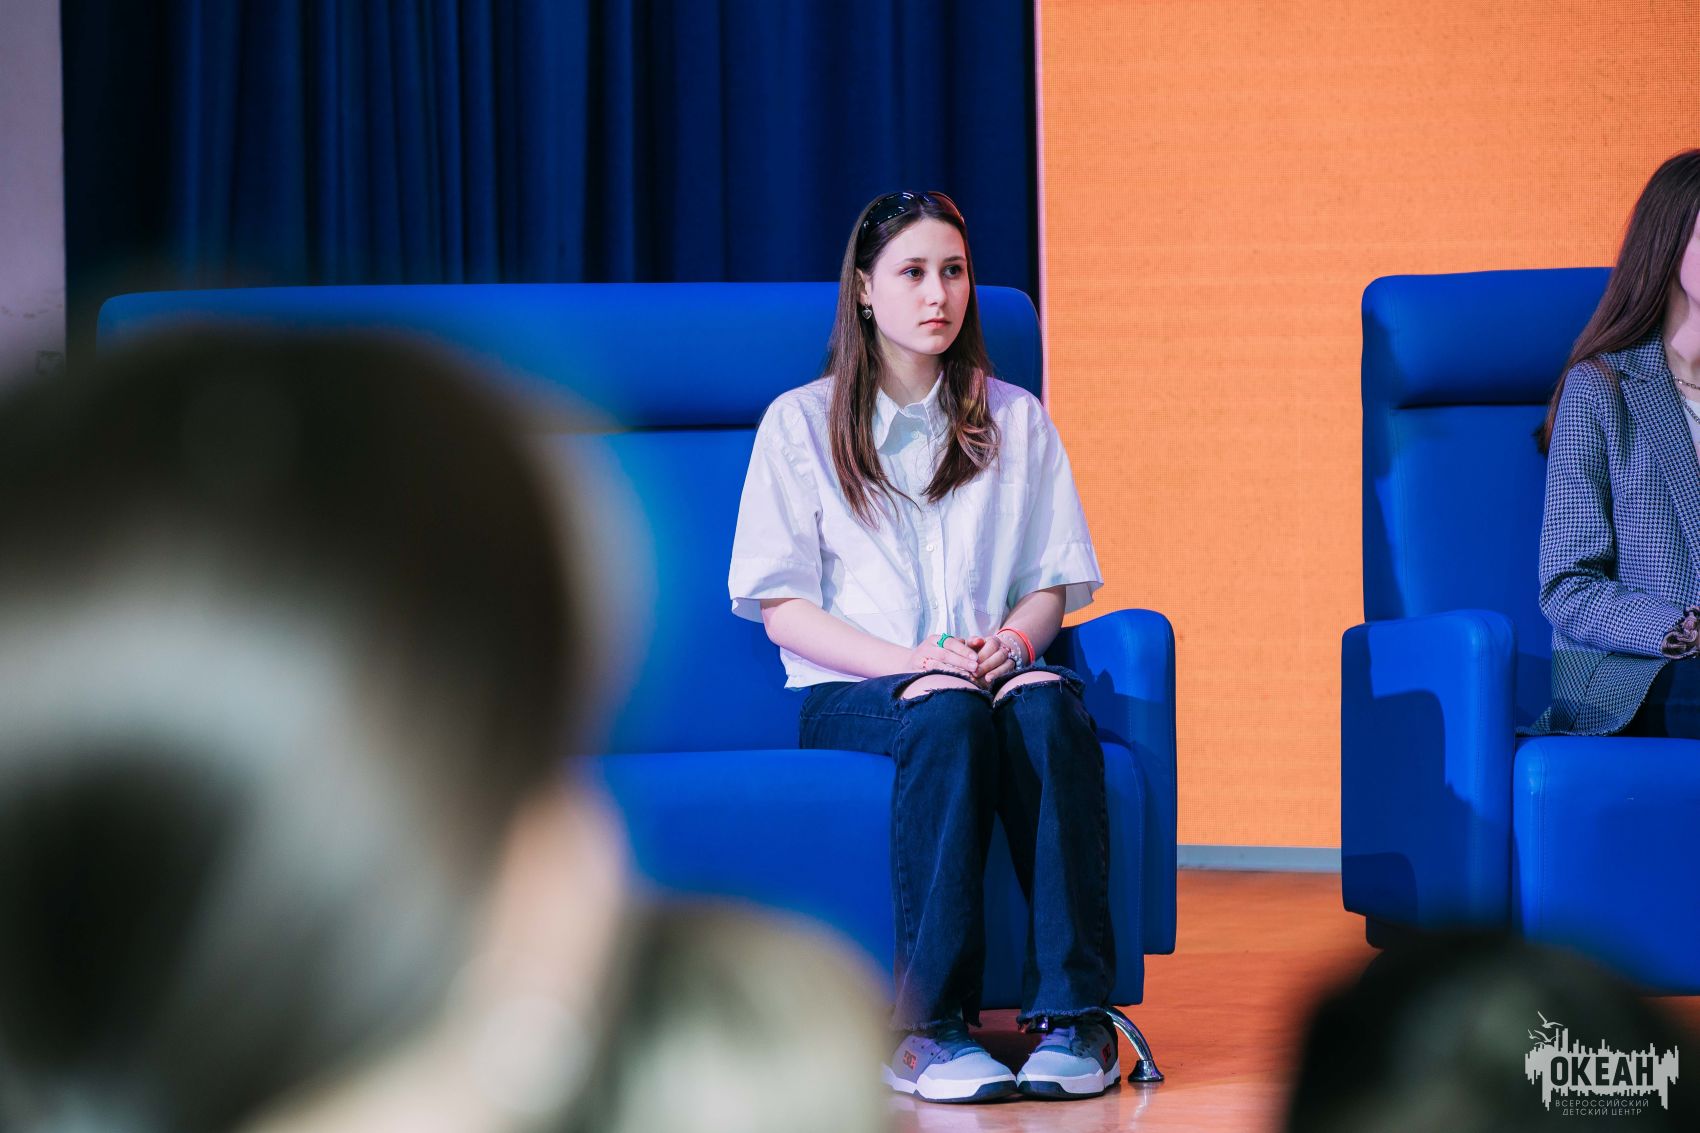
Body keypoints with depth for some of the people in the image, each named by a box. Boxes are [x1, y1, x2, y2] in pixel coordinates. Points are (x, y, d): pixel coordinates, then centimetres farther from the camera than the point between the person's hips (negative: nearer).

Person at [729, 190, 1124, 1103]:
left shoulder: (1014, 420, 19)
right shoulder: (802, 422, 8)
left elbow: (1053, 582, 16)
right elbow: (783, 608, 1)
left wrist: (1013, 640, -9)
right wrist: (905, 660, -15)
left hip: (993, 673, 2)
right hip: (847, 693, -2)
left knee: (1045, 706, -35)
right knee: (949, 713, -38)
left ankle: (1073, 1014, -40)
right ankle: (928, 1027, -41)